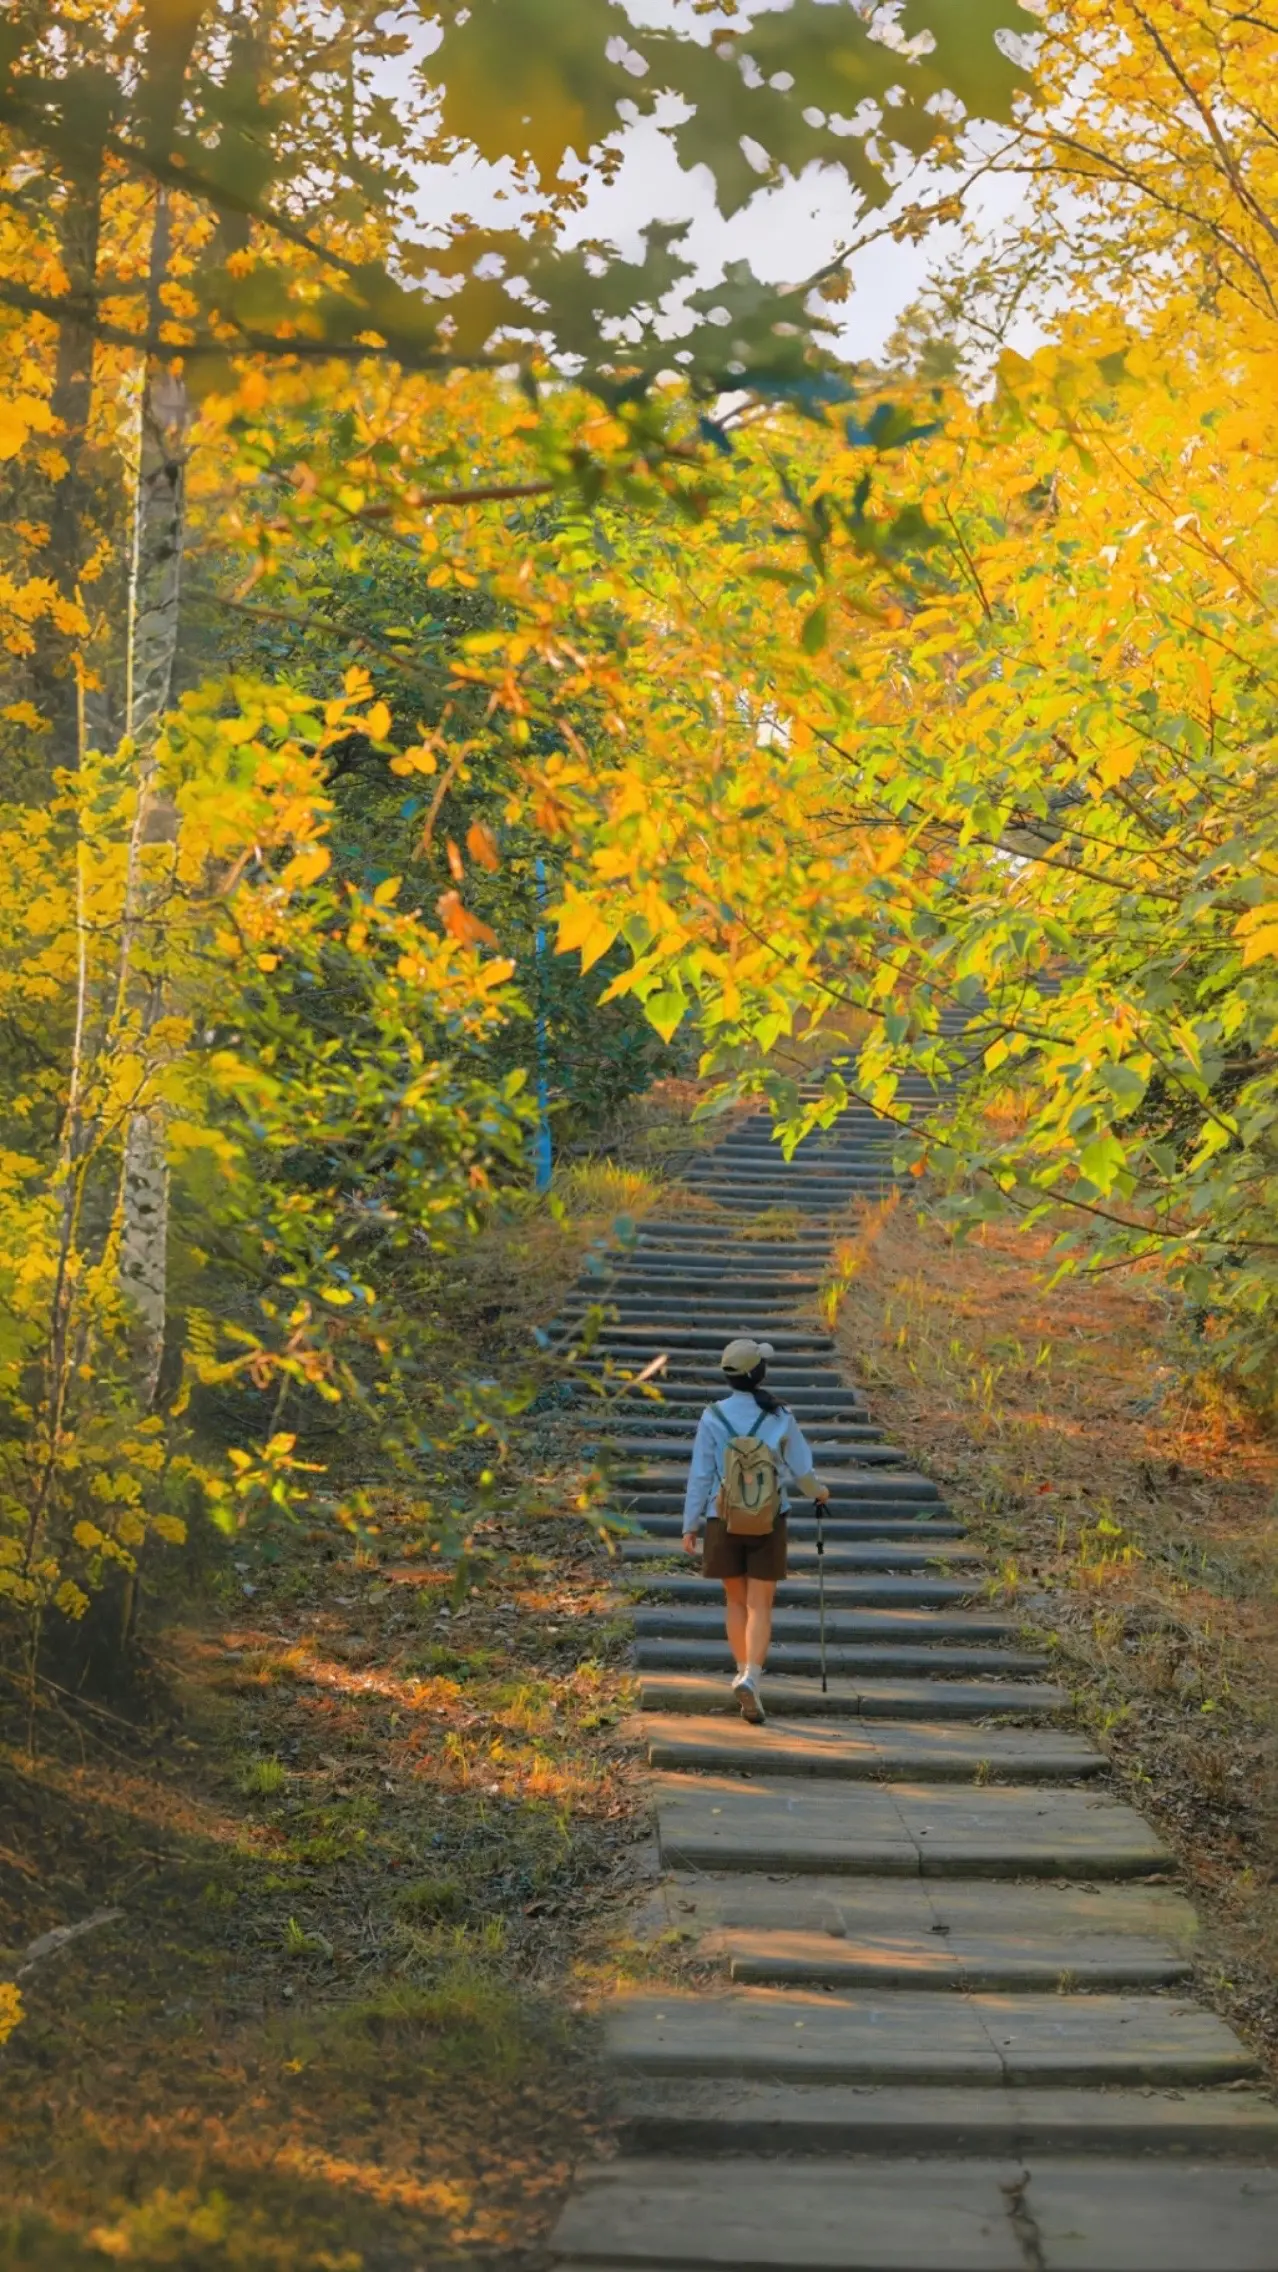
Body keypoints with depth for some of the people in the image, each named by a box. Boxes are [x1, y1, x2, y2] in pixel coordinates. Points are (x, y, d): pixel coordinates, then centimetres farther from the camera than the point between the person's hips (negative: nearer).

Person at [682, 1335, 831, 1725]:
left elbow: (700, 1475, -6)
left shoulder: (712, 1417, -8)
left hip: (724, 1520, 1)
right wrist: (817, 1492, 24)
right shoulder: (780, 1417, -7)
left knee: (736, 1600, 18)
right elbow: (801, 1470, 1)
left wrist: (690, 1526, 2)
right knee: (760, 1606, 1)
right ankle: (751, 1678, -18)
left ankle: (746, 1673, 24)